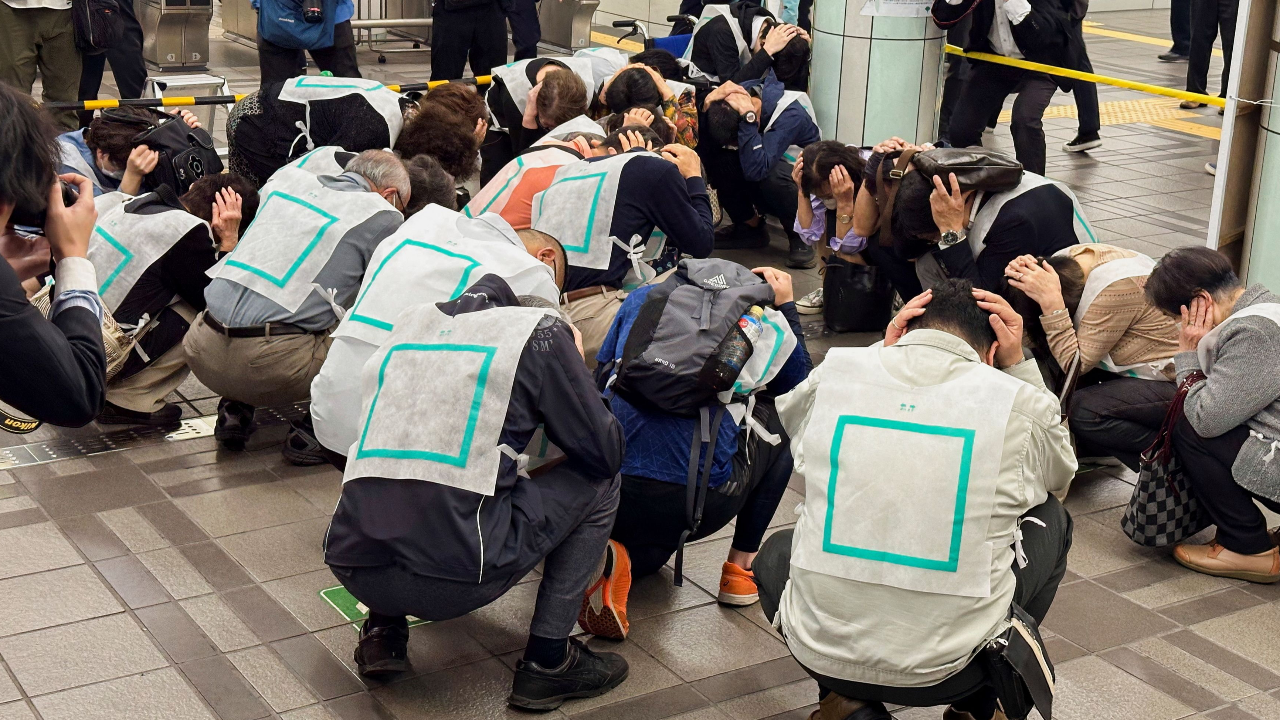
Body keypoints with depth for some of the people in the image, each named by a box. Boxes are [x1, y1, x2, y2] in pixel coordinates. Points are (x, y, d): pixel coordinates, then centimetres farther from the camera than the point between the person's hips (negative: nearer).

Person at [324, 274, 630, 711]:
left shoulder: (409, 323, 21)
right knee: (598, 483, 16)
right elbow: (605, 452, 8)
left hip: (353, 570, 6)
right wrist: (572, 376, 27)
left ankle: (383, 630, 22)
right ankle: (547, 661, 13)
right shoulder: (537, 330, 6)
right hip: (455, 577, -6)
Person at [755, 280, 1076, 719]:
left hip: (822, 652, 1)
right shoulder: (1022, 403, -6)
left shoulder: (833, 372, -2)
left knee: (776, 554, 36)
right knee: (1049, 517, 24)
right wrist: (1017, 366, 18)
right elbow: (1059, 474, 20)